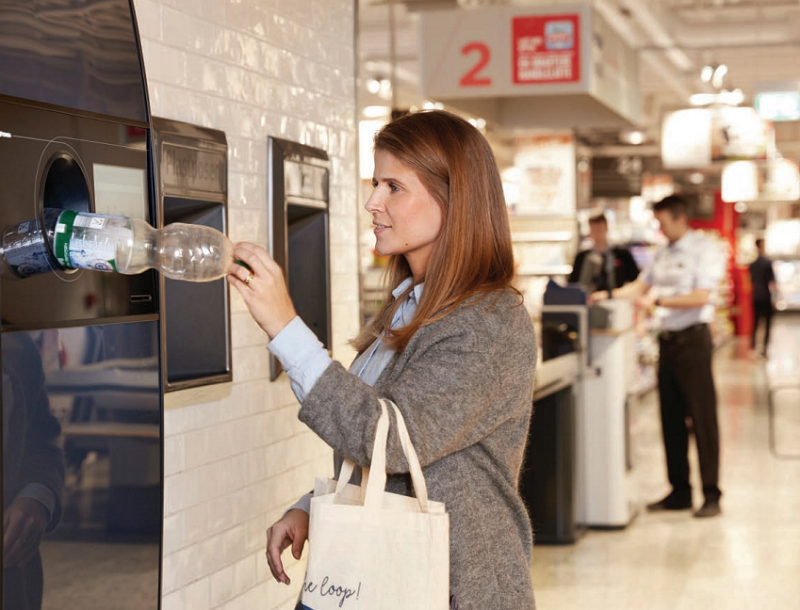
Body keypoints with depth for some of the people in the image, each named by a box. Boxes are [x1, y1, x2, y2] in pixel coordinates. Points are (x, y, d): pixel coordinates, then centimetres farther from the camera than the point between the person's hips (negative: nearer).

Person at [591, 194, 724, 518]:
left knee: (702, 418, -5)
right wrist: (609, 295, 8)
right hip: (668, 339, 8)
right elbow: (641, 285, 22)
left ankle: (711, 495, -2)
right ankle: (679, 492, 17)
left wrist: (657, 301, -21)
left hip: (693, 338, -8)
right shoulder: (663, 253, 14)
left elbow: (701, 296, -17)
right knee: (671, 419, 9)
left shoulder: (704, 249, -8)